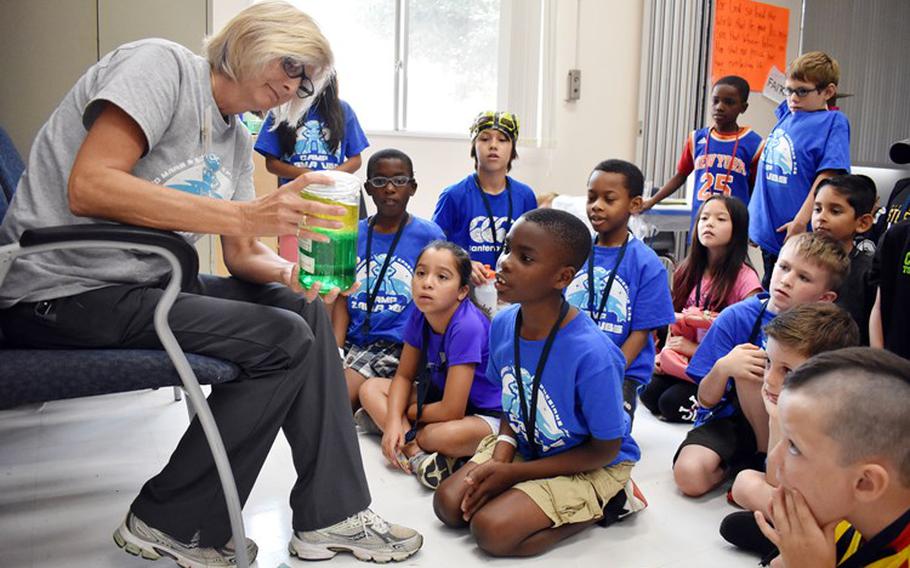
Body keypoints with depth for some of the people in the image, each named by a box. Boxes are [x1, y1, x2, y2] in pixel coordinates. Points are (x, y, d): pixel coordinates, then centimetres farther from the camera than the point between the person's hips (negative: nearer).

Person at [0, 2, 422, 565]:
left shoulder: (238, 143, 14)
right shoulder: (162, 64, -11)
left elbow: (243, 255, 11)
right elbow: (87, 188, -24)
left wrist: (291, 270, -13)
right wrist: (245, 216, -30)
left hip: (145, 282, 9)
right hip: (62, 291, -9)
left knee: (307, 311, 1)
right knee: (281, 340, -18)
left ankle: (331, 516, 3)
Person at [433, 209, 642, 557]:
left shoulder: (591, 355, -32)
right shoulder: (503, 324, -13)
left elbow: (605, 450, -19)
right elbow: (512, 403, 4)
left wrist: (513, 473, -18)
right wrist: (498, 460, -15)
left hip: (591, 465, -6)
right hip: (526, 446, 6)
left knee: (493, 530, -21)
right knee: (449, 505, -9)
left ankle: (603, 506, 0)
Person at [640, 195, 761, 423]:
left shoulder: (744, 278, -15)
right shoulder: (689, 271, 5)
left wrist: (696, 349, -16)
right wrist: (666, 352, -6)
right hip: (685, 360, 5)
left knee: (672, 403, -21)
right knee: (649, 394, -18)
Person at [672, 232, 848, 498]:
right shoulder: (737, 317, -10)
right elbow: (706, 399, -10)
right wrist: (723, 368, -32)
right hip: (728, 419, 0)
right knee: (690, 475, -29)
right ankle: (746, 462, 0)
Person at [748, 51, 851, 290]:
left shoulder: (833, 122, -9)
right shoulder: (786, 115, 9)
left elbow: (827, 178, -17)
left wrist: (801, 221, -22)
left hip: (797, 235, -7)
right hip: (769, 233, 7)